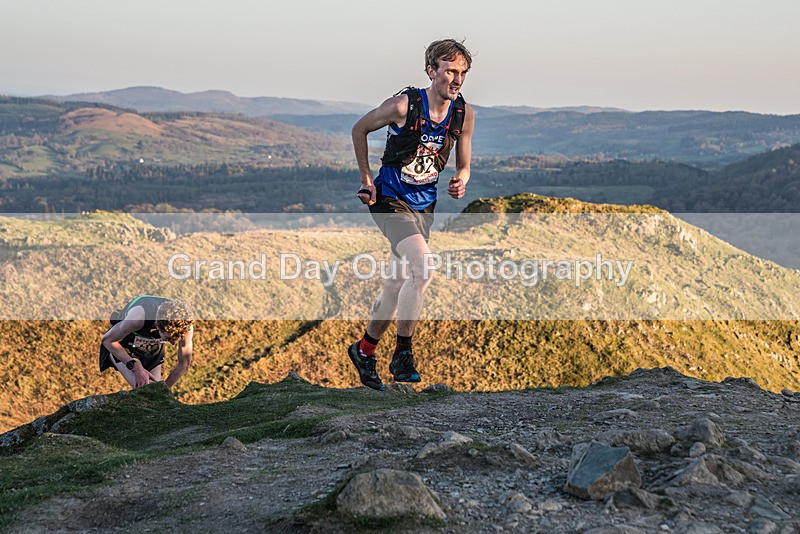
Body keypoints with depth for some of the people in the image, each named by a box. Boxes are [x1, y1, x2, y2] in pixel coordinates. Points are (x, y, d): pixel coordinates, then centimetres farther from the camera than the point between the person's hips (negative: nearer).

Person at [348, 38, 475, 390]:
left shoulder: (464, 114, -3)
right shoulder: (404, 105, -18)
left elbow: (463, 165, 8)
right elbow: (359, 129, -2)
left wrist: (460, 182, -15)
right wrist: (366, 180, -2)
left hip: (424, 206, 6)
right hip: (390, 200, -6)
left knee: (397, 284, 11)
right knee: (424, 268, -24)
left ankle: (364, 350, 31)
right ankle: (403, 354, -12)